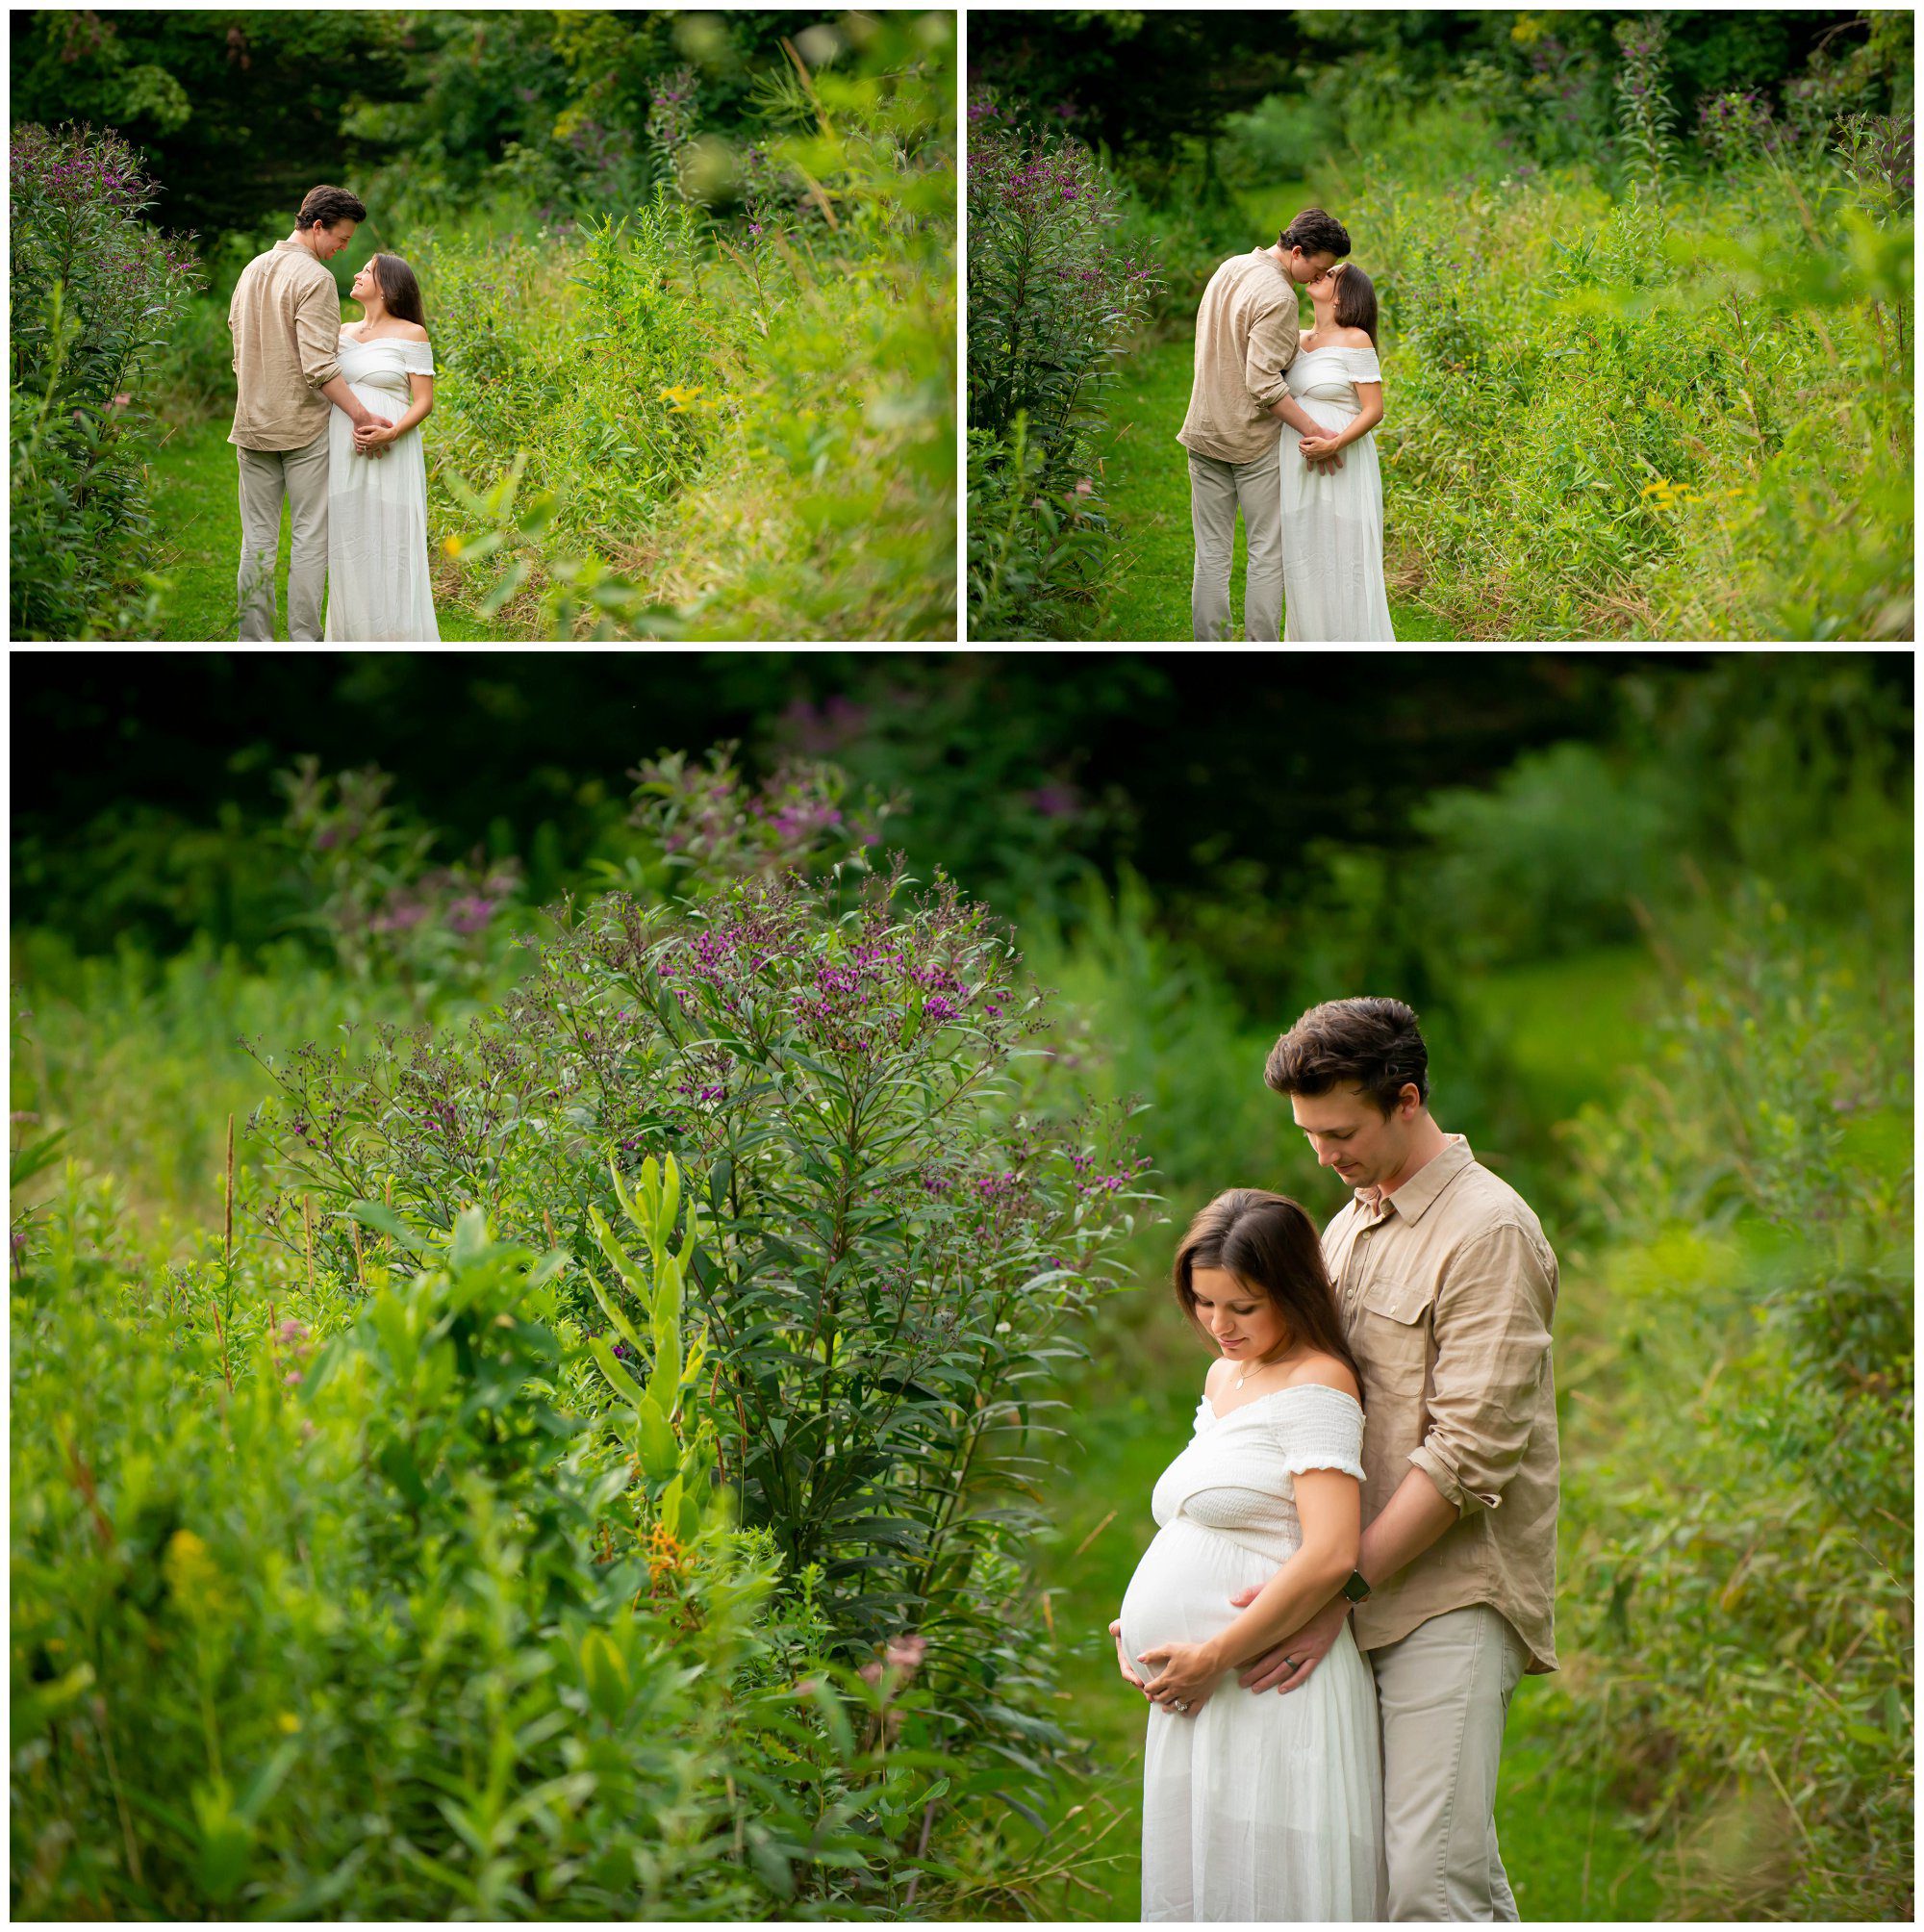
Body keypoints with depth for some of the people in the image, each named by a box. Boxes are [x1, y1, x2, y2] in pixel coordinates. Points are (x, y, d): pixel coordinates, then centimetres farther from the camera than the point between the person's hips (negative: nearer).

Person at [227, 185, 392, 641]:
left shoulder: (252, 271, 11)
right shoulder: (314, 279, -14)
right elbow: (318, 365, -20)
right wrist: (360, 413, -18)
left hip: (253, 425, 7)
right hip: (304, 425, -7)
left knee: (258, 538, 8)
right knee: (310, 536, 0)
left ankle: (253, 641, 8)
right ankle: (303, 641, -1)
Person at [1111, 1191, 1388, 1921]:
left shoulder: (1315, 1386, -10)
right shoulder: (1224, 1377, 18)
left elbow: (1332, 1554, -20)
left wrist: (1212, 1656, -17)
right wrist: (1141, 1619, 13)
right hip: (1201, 1699, 9)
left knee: (1262, 1892, -9)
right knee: (1198, 1890, 10)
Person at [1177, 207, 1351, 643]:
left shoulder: (1230, 268, 7)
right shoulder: (1277, 297, -19)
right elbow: (1263, 384, -23)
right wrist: (1314, 431, -21)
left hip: (1205, 432, 7)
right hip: (1254, 440, -7)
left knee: (1212, 553, 9)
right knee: (1267, 552, 1)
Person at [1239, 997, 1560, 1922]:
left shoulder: (1489, 1231, -10)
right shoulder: (1350, 1226, 17)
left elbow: (1470, 1453, -16)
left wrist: (1340, 1586, -18)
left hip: (1454, 1597, -8)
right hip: (1372, 1595, 8)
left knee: (1430, 1873, -15)